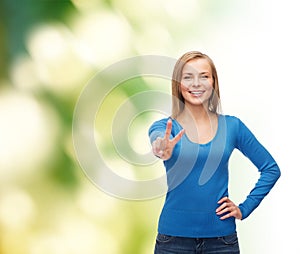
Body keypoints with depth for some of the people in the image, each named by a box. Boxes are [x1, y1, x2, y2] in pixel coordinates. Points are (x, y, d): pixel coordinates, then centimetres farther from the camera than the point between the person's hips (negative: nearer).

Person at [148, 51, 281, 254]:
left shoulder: (232, 126, 2)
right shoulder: (165, 127, -2)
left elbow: (271, 169, 8)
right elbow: (157, 138, -27)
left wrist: (244, 209, 0)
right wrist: (163, 150, -50)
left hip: (222, 237, 1)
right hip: (175, 236, -1)